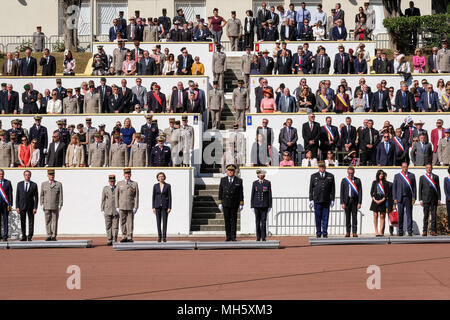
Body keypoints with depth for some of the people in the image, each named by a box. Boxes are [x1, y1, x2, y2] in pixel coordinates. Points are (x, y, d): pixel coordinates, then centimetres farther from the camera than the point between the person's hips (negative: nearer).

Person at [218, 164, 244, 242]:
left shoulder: (239, 181, 0)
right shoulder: (223, 180, 4)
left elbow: (241, 193, 0)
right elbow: (220, 192, 5)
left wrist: (241, 204, -4)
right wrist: (220, 203, 0)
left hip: (234, 203, -1)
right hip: (225, 203, 1)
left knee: (233, 220, -1)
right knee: (227, 220, 0)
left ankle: (233, 237, 1)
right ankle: (228, 236, 4)